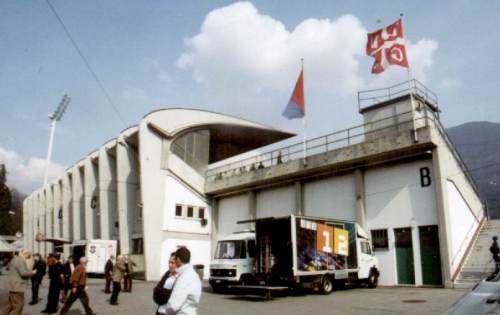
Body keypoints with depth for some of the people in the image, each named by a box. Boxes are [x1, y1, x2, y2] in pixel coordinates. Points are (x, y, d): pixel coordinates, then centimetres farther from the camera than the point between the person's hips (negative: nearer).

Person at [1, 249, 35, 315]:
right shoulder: (20, 260, -19)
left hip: (14, 285, 10)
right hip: (17, 286, -10)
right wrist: (32, 272, -10)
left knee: (11, 303, 19)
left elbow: (8, 267, 31)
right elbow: (23, 273, -26)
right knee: (18, 305, -4)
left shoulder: (15, 259, 13)